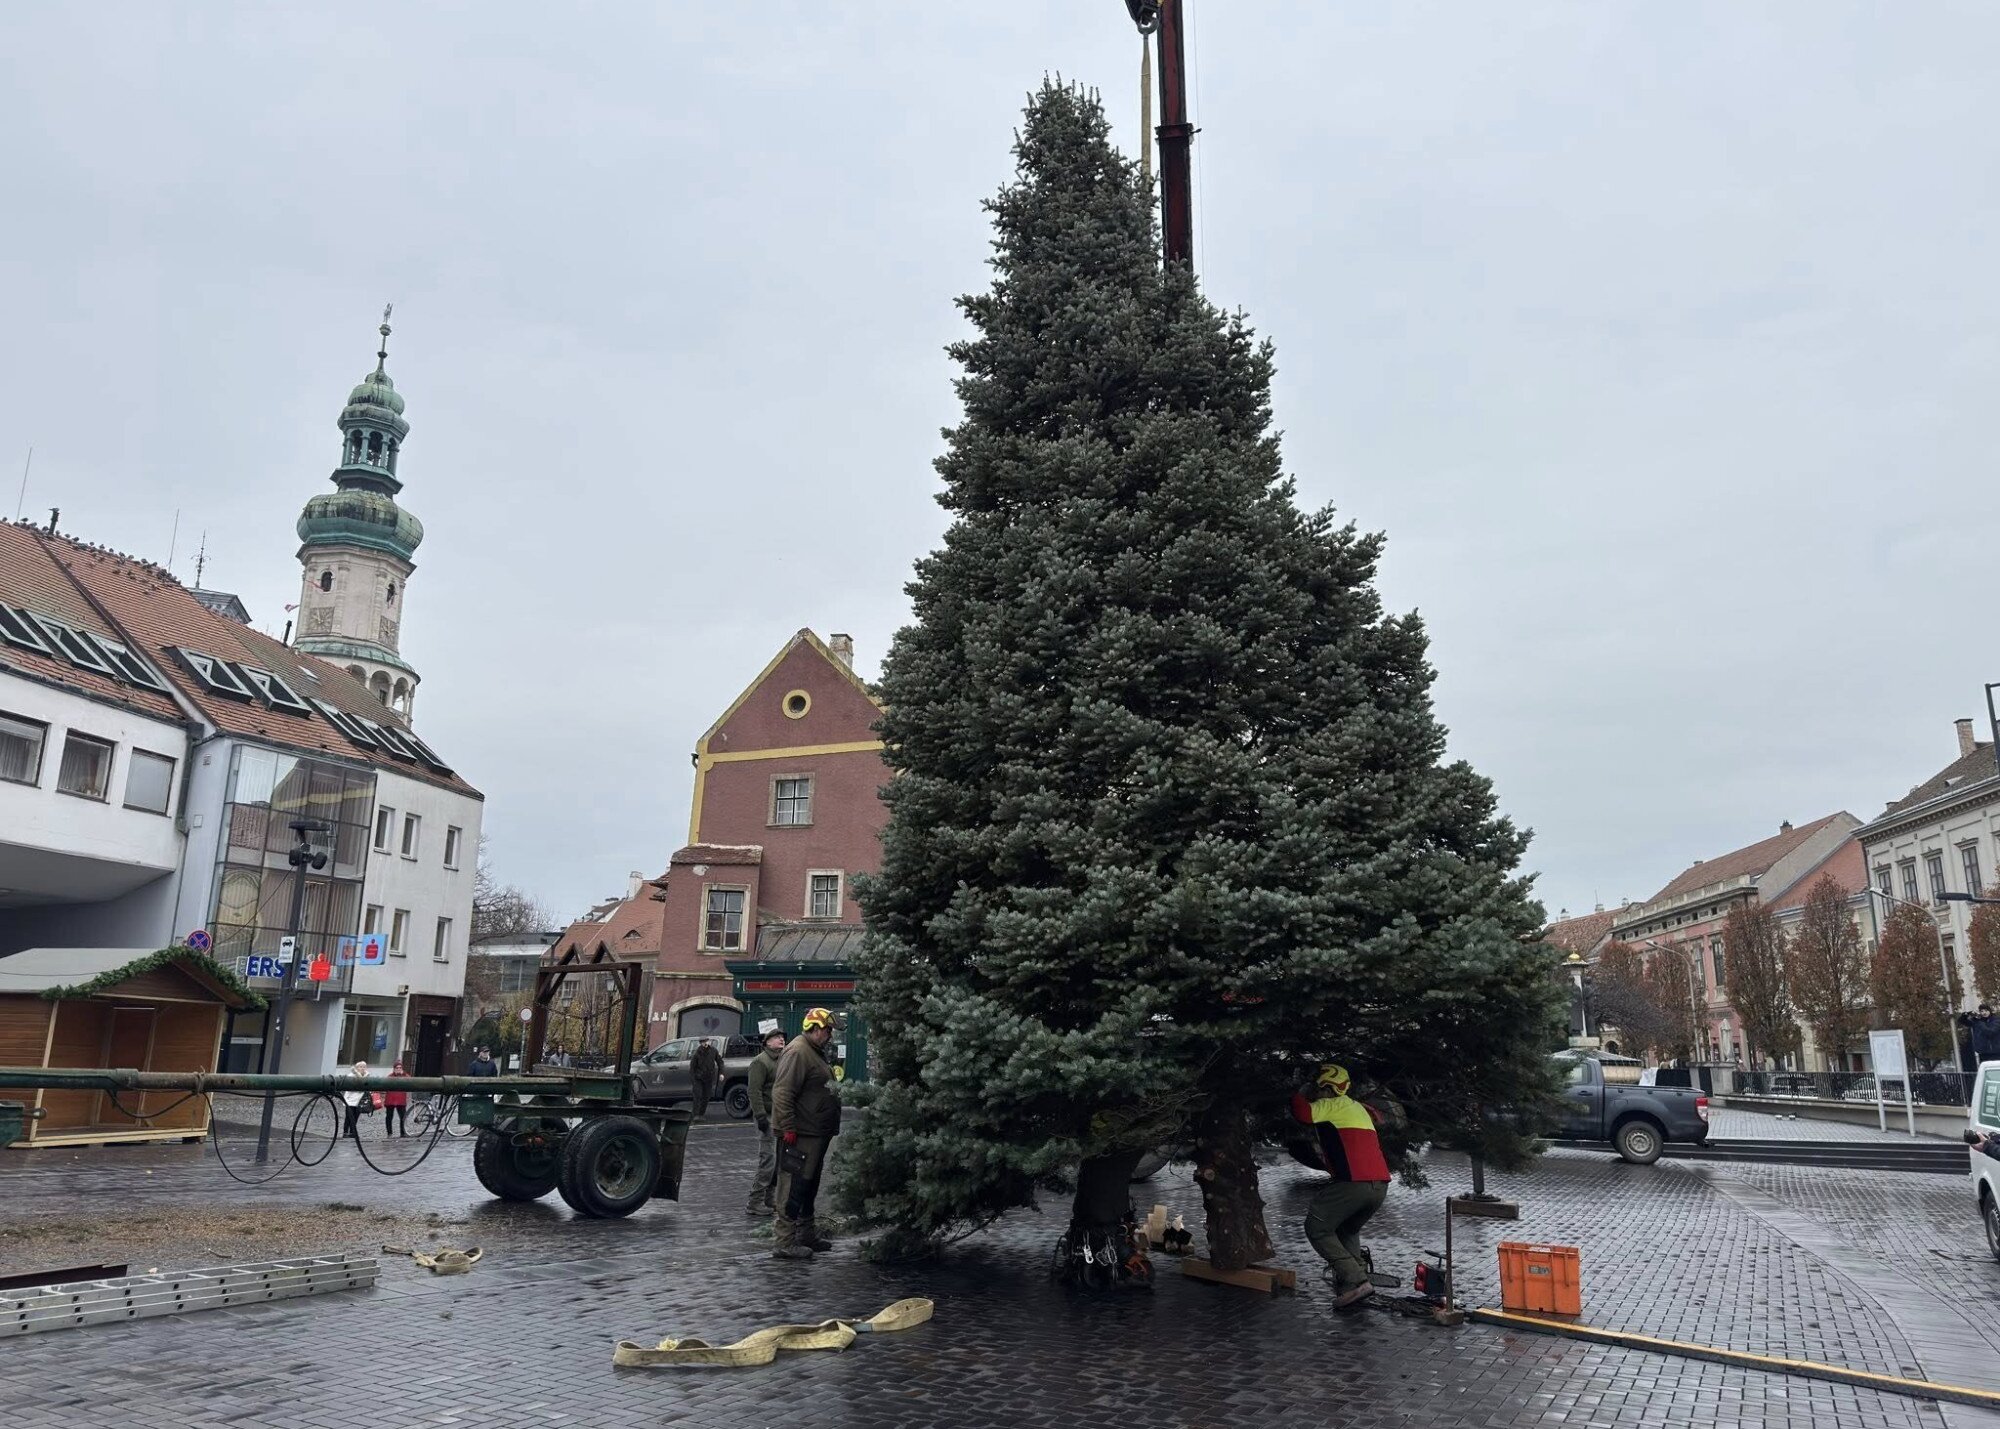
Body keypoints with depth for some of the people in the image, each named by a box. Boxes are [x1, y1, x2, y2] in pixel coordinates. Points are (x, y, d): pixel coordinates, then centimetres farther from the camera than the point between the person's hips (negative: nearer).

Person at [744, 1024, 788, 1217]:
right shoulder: (760, 1062, -9)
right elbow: (754, 1091, -16)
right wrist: (761, 1116, -22)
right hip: (769, 1117, -9)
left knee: (777, 1160, 12)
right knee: (768, 1160, -10)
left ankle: (769, 1200, 20)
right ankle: (755, 1203, -4)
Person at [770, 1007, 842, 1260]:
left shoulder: (815, 1053, 18)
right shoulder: (798, 1052, -16)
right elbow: (782, 1092, -23)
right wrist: (788, 1127, -25)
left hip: (816, 1135, 11)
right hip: (800, 1135, -11)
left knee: (809, 1185, 18)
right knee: (794, 1187, -8)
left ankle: (806, 1233, 29)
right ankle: (785, 1242, -4)